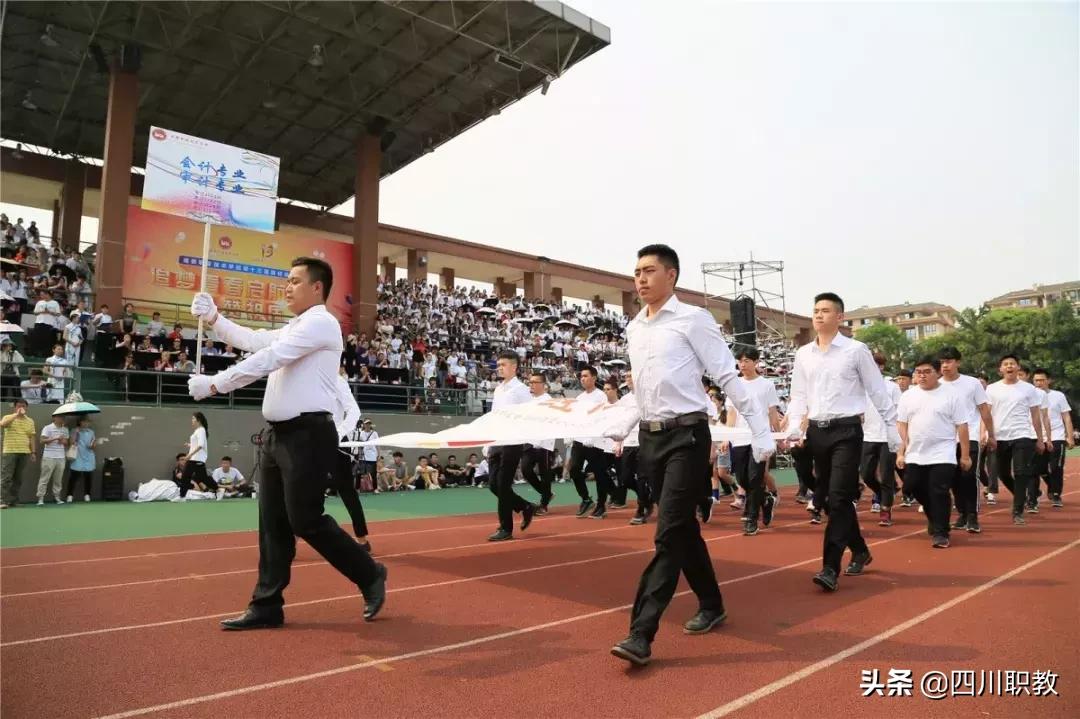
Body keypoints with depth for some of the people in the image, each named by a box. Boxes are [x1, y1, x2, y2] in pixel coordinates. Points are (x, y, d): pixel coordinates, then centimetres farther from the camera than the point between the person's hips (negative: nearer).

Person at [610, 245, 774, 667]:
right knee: (683, 529, 15)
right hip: (650, 437, 7)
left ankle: (641, 635, -8)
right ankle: (711, 606, 34)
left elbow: (729, 379, -7)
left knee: (670, 533, -9)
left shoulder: (693, 319, -6)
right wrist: (613, 431, 19)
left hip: (686, 434, -7)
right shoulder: (633, 329, 13)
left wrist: (762, 435, -8)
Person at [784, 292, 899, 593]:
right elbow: (798, 396, 10)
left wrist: (894, 433, 2)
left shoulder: (856, 350, -2)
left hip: (846, 430, -5)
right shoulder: (803, 354, 9)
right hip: (817, 431, 5)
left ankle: (830, 568, -9)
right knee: (832, 499, 12)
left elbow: (878, 393, 1)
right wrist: (793, 431, -3)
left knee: (839, 499, -11)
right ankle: (859, 551, 32)